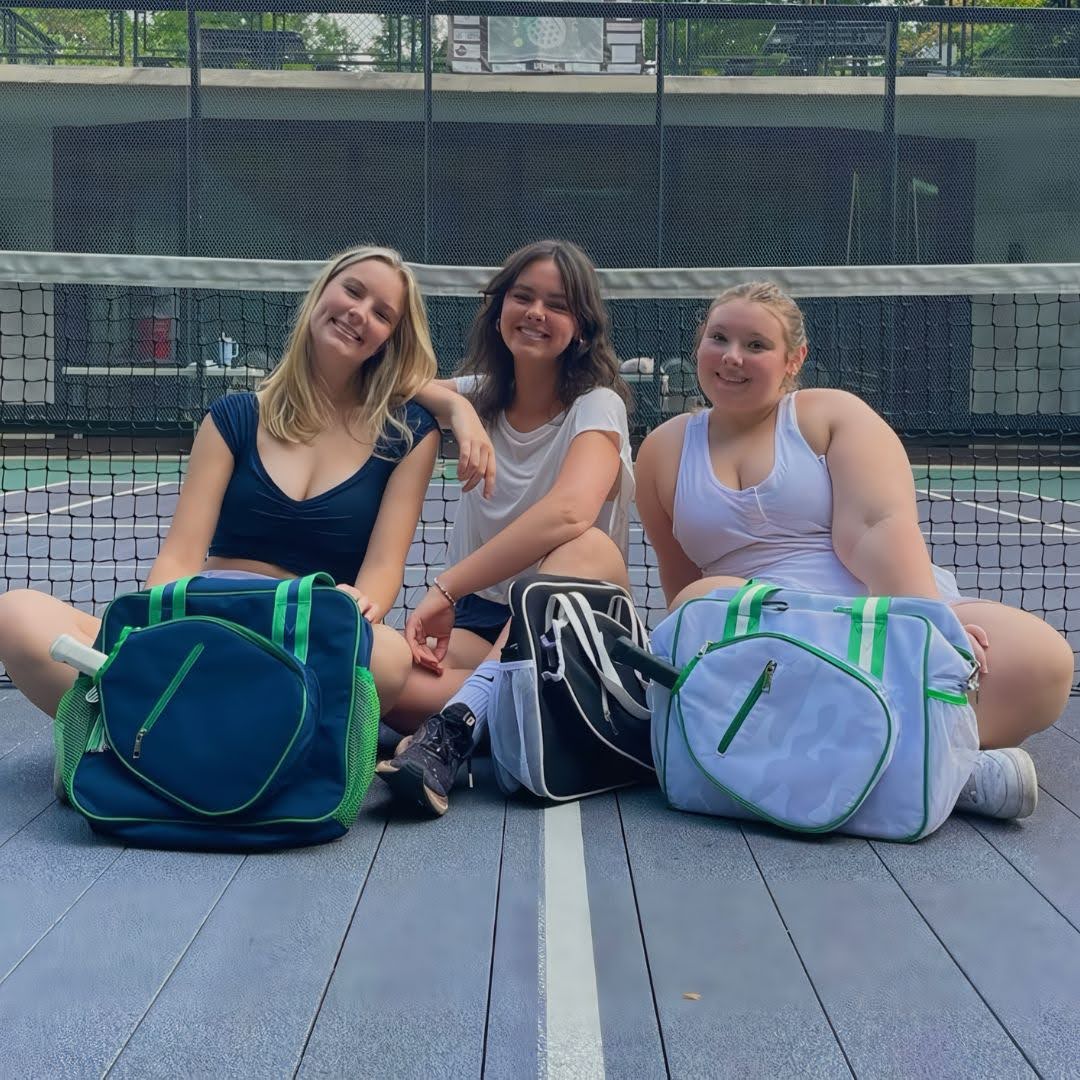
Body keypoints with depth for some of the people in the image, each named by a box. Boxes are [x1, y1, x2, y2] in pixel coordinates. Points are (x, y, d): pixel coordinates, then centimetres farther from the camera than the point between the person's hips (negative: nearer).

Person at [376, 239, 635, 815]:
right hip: (477, 620, 3)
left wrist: (445, 588, -29)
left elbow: (569, 512, -28)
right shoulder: (477, 396, 8)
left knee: (589, 547, -39)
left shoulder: (596, 406, -8)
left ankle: (453, 729, -46)